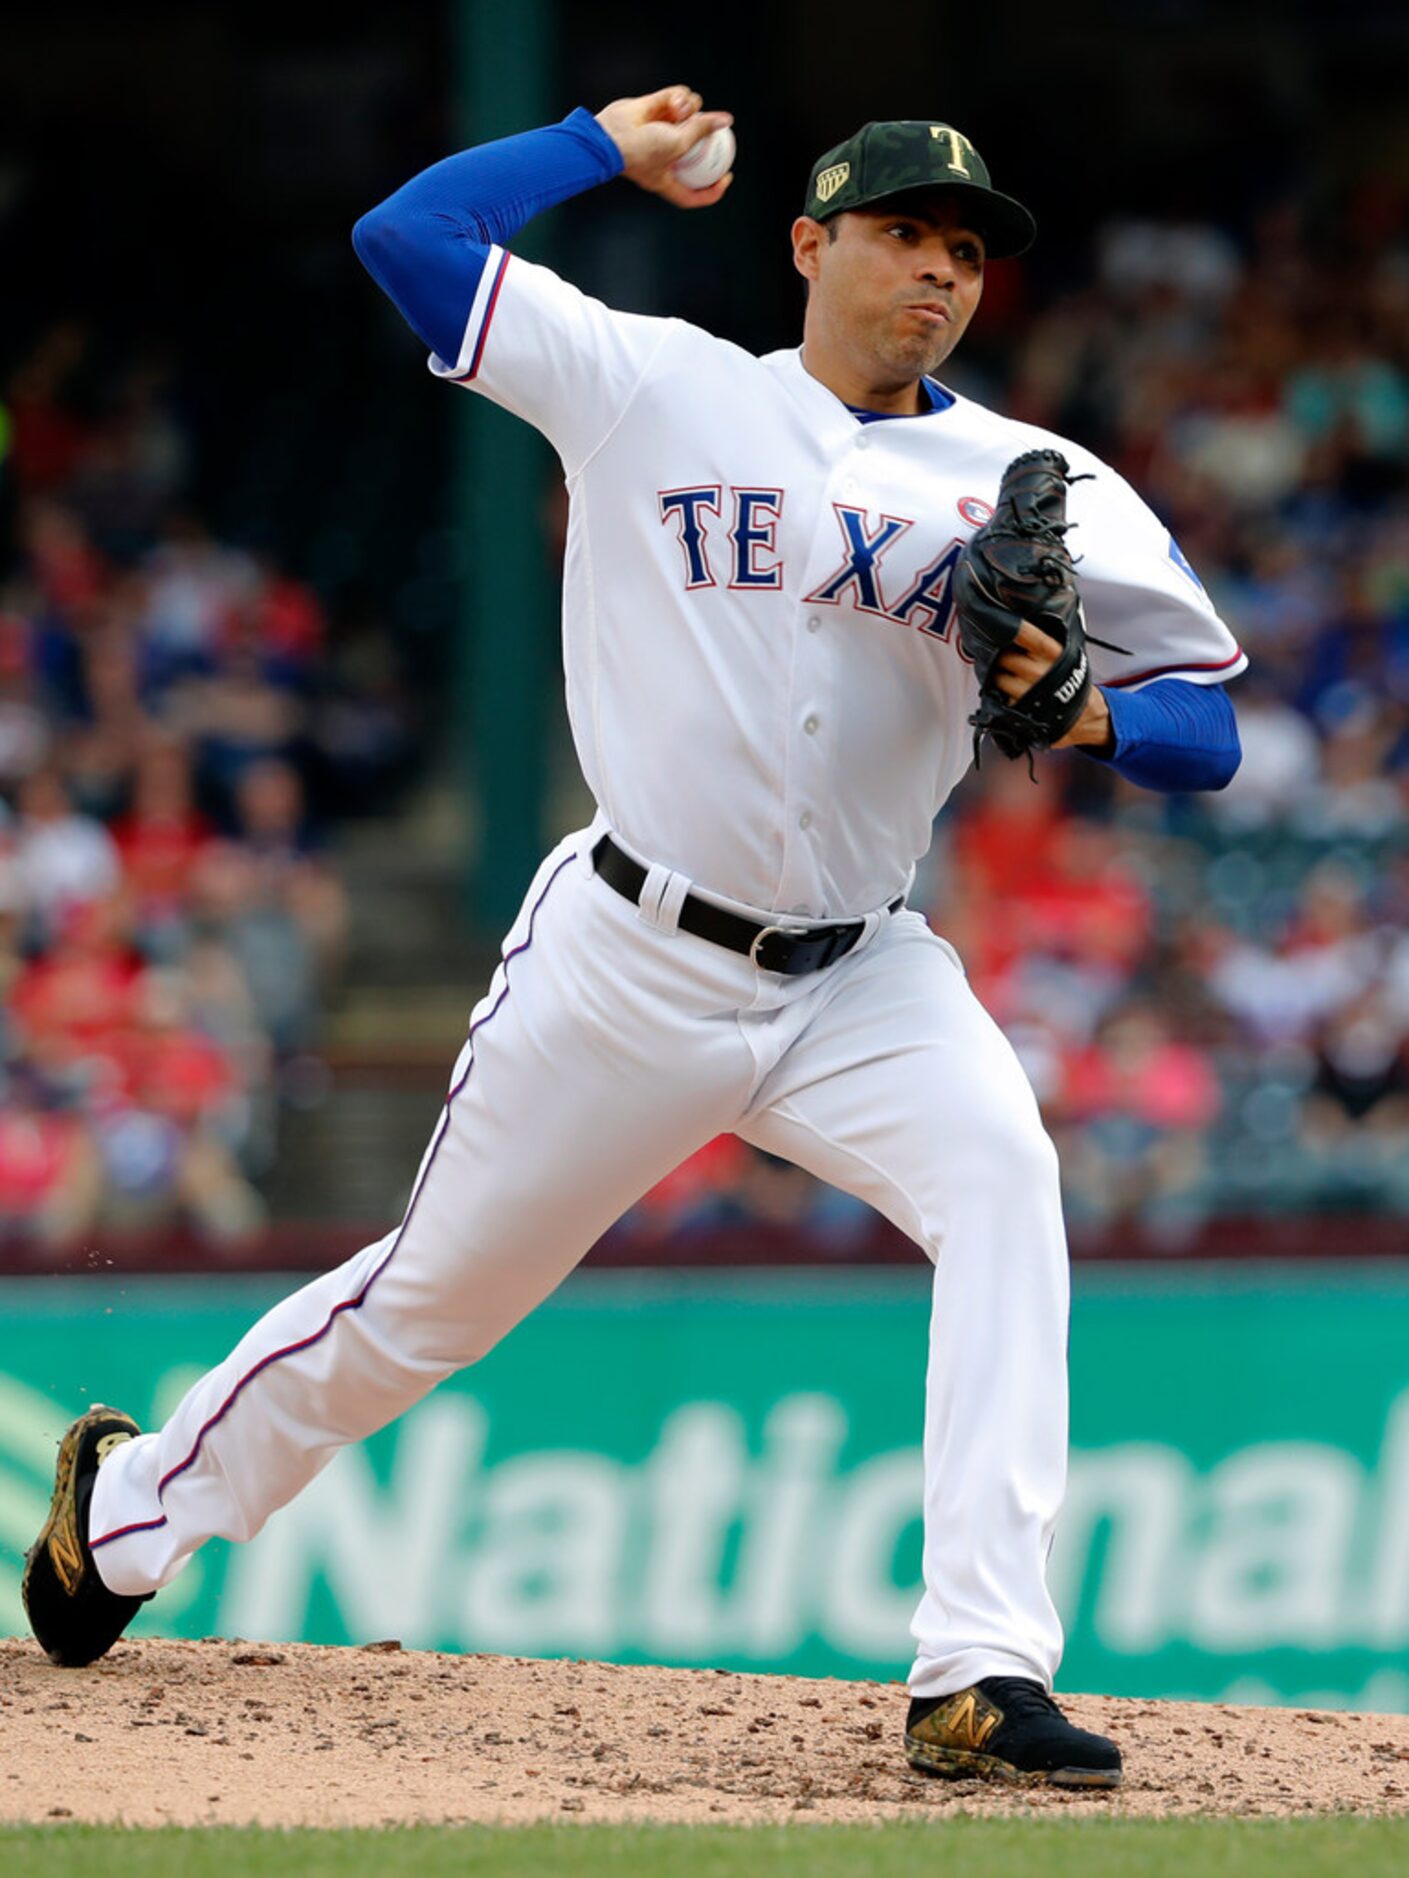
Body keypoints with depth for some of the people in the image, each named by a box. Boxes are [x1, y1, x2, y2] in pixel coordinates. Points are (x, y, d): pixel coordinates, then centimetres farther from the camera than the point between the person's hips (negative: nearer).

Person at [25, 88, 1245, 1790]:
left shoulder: (1031, 486, 1)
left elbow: (1206, 732, -1)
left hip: (860, 979, 1)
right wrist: (610, 140, 6)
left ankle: (981, 1676, -33)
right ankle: (139, 1493, 38)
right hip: (633, 959, -1)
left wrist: (1085, 712, -22)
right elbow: (405, 233, -4)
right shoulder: (655, 389, -2)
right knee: (431, 1300, 10)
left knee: (1003, 1178, -28)